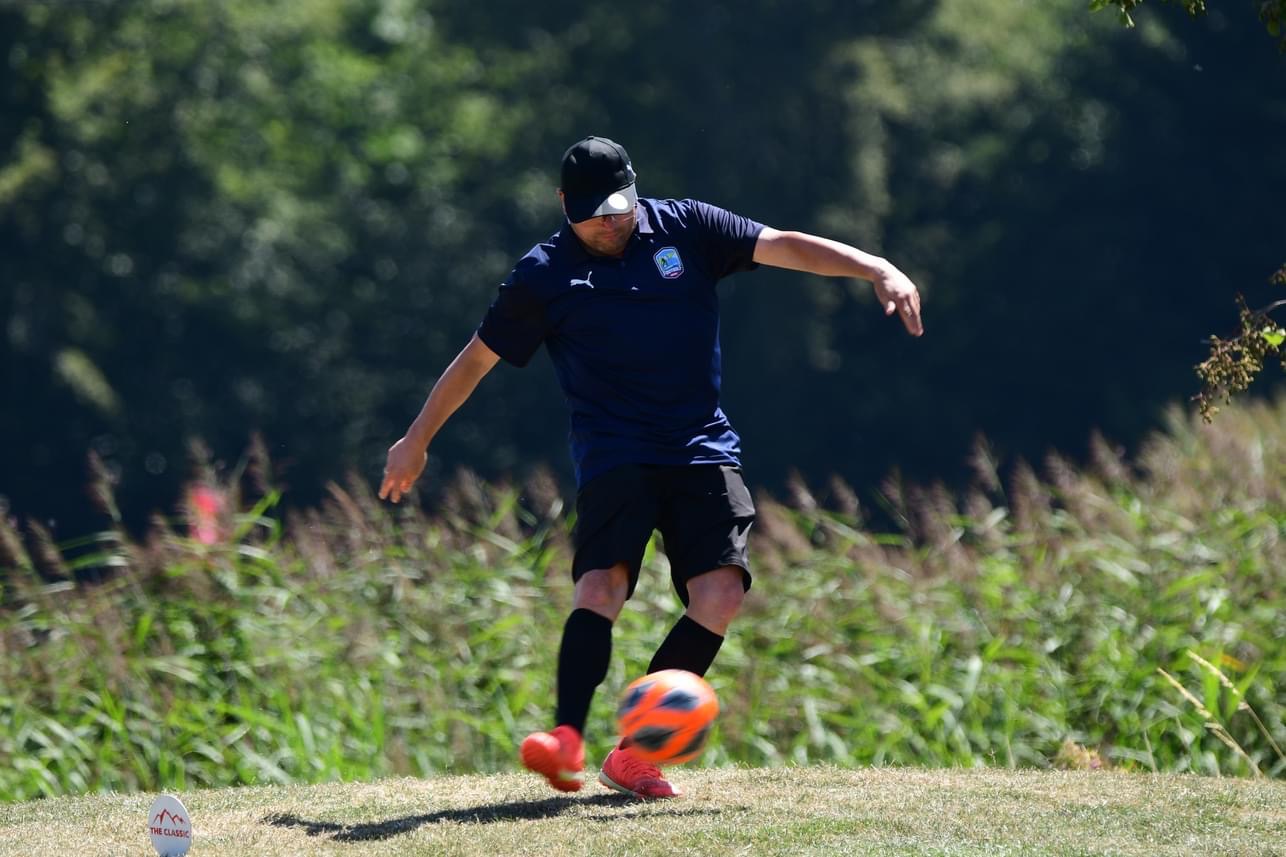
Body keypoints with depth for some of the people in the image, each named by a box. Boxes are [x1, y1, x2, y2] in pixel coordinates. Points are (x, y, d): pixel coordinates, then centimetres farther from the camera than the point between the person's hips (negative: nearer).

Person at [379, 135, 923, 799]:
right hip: (613, 455, -2)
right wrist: (417, 440, 15)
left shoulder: (685, 229, 3)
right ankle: (567, 741, -38)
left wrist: (878, 270, -17)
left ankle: (633, 755, -12)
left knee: (720, 592, -15)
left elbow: (784, 246, -4)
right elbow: (477, 358, 11)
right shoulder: (544, 276, 1)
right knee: (602, 582, -25)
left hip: (702, 448, 2)